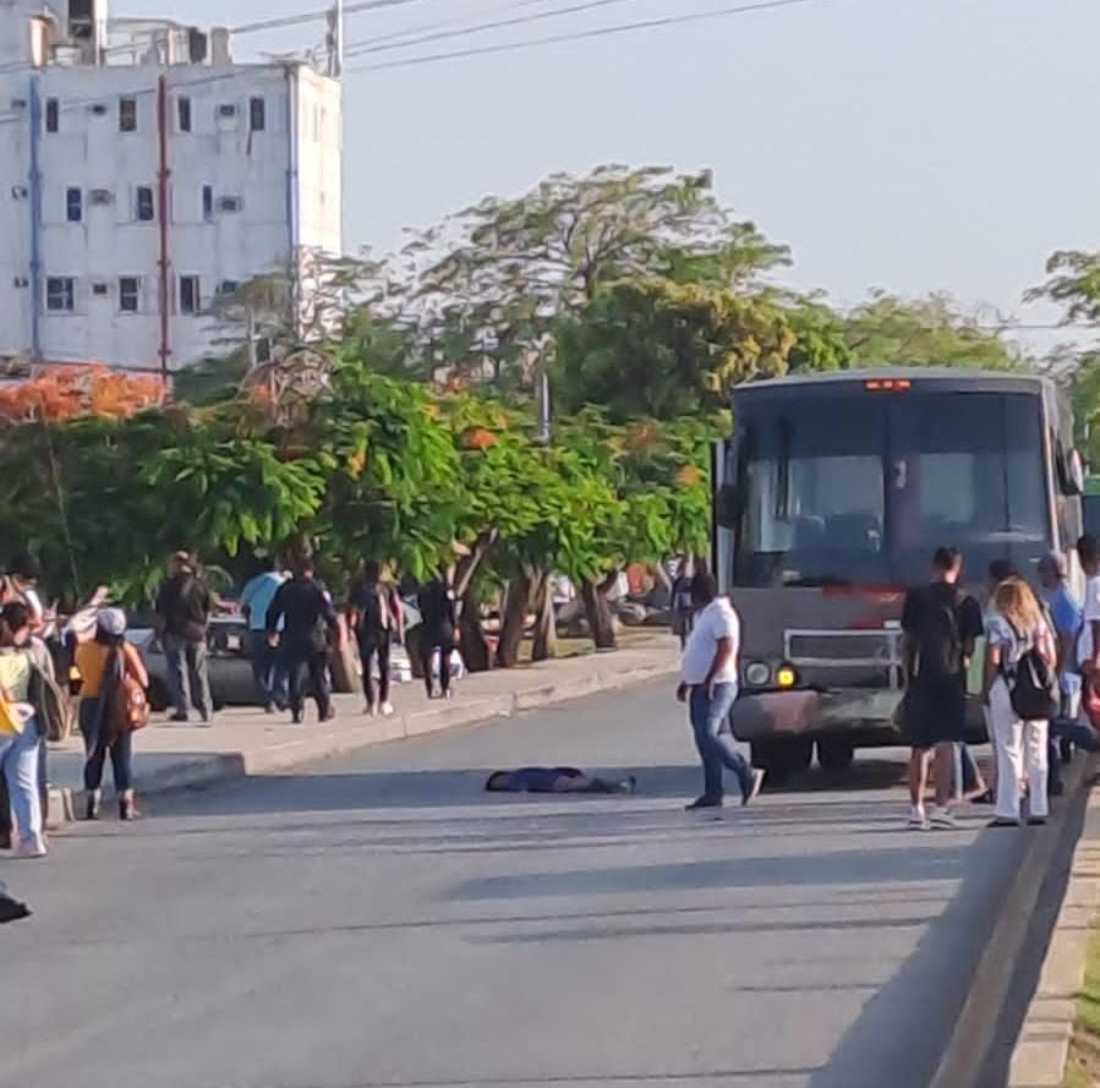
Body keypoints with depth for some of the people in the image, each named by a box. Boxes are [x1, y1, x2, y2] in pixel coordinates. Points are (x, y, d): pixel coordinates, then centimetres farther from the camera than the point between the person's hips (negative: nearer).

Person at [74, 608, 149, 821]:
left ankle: (91, 806, 11)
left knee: (94, 756, 12)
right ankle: (125, 806, 6)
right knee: (122, 756, 7)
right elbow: (143, 680, -9)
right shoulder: (125, 650, -11)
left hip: (90, 705, 2)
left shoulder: (84, 649, -7)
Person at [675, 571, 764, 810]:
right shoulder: (703, 615, 20)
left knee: (708, 735, -19)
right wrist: (685, 682, 26)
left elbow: (726, 648, -22)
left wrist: (709, 679, -27)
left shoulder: (720, 614, -12)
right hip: (701, 688, 10)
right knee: (706, 739, 7)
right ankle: (713, 792, 8)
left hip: (716, 687, -10)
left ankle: (747, 774, -11)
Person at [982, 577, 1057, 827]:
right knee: (1037, 753, 10)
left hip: (1007, 690, -4)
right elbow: (1051, 658, 6)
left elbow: (993, 660, -11)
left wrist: (987, 689, -3)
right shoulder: (1040, 623, 8)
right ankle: (1038, 809, 13)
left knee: (1009, 752, -1)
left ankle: (1008, 812, -2)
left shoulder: (998, 624, -6)